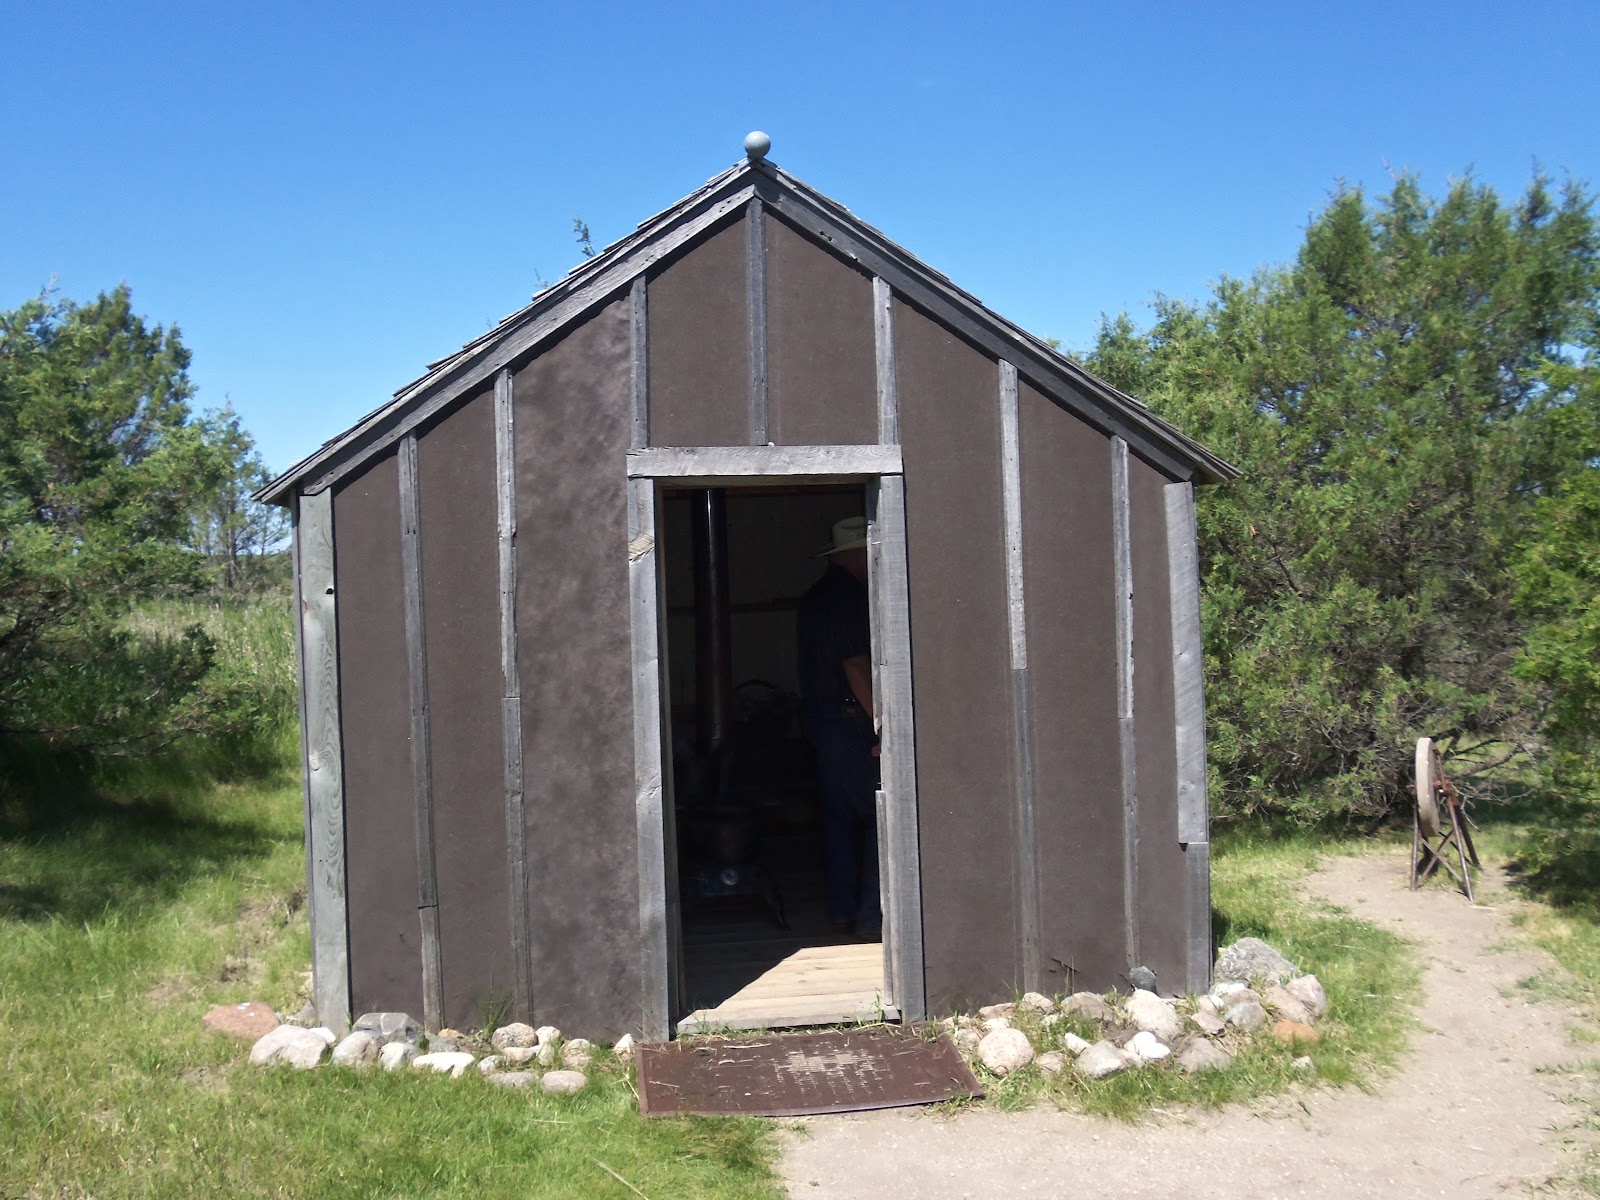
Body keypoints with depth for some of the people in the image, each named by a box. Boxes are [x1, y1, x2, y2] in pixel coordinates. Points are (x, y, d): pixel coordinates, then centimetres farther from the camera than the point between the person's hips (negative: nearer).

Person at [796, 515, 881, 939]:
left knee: (839, 816, 14)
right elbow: (856, 668, -21)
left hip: (816, 711, 10)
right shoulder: (849, 598, -15)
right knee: (880, 816, -7)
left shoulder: (815, 597, 15)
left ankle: (842, 912, 19)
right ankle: (871, 919, -8)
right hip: (847, 718, -10)